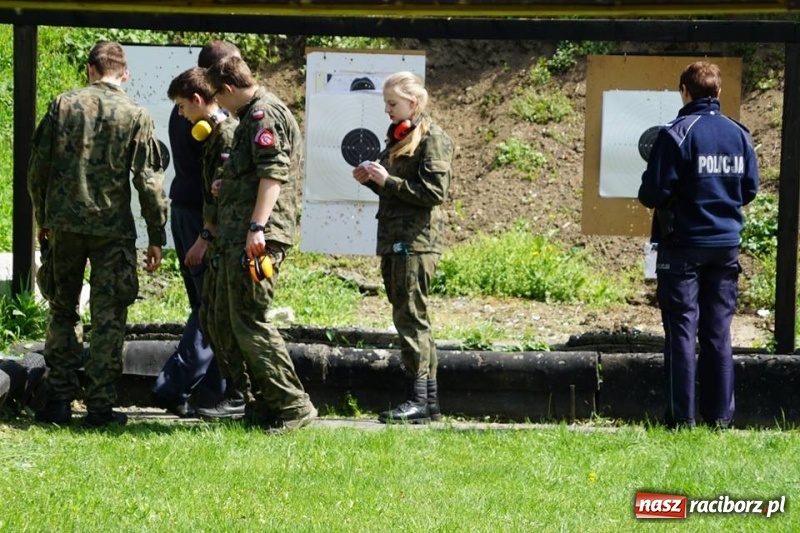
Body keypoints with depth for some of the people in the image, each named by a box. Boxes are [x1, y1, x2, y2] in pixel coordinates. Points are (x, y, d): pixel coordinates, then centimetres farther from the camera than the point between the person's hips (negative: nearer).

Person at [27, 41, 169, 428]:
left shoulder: (63, 106, 1)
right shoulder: (136, 116, -4)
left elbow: (38, 167, 4)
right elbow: (149, 181, -5)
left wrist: (42, 219, 17)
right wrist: (156, 237, 2)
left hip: (65, 225, 2)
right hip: (113, 229, -2)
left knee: (63, 311, 15)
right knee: (108, 319, 4)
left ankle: (59, 399, 12)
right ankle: (100, 406, 3)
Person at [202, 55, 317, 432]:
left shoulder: (264, 114, -11)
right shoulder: (254, 115, 21)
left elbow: (273, 174, -22)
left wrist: (257, 227, -28)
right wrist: (228, 186, 42)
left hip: (256, 239, -11)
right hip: (237, 237, 11)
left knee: (249, 322, -11)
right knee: (226, 320, 13)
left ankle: (293, 406, -7)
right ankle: (264, 403, 16)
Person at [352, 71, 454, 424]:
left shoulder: (431, 138, -8)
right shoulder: (398, 136, 19)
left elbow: (435, 191, -16)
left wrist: (388, 181, -17)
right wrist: (372, 180, 7)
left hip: (417, 239, -9)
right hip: (394, 239, 9)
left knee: (410, 316, -11)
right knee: (410, 319, 9)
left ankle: (419, 400, -11)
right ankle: (429, 400, 12)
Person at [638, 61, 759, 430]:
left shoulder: (677, 134, -12)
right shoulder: (739, 134, 4)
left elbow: (654, 193, -14)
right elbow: (749, 189, 11)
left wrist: (650, 193, 8)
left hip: (683, 243, -4)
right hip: (726, 245, 5)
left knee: (682, 331, 0)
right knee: (718, 333, 10)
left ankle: (682, 417, -2)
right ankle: (720, 416, 10)